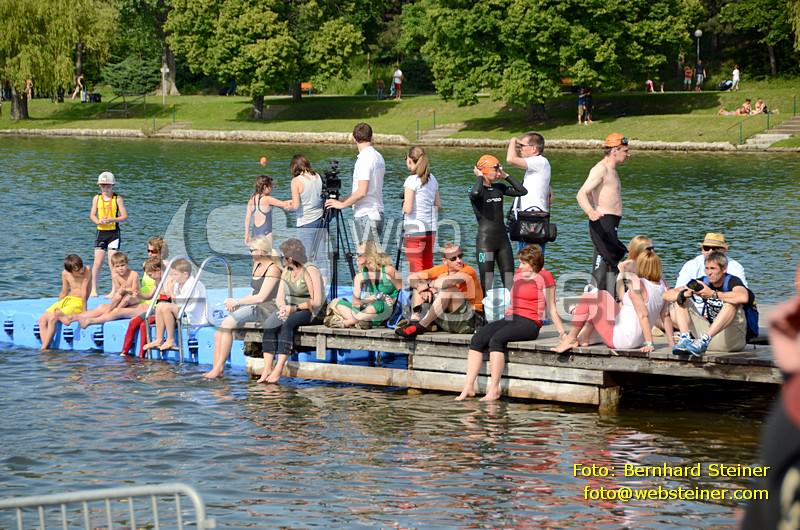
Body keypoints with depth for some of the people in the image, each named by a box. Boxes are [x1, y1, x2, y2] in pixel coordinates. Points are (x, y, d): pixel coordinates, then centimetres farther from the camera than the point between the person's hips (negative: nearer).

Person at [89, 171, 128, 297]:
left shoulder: (117, 199, -2)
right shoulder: (97, 198, 5)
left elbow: (124, 216, -5)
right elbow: (92, 215, 7)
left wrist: (112, 220, -20)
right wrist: (98, 221, -14)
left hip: (114, 232, -2)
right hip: (101, 232, 2)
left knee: (112, 262, -5)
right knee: (97, 262, -1)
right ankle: (93, 289, 8)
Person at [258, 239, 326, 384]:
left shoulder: (310, 271, -11)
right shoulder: (286, 271, 13)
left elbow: (316, 302, -17)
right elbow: (279, 298, 7)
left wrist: (294, 308, -20)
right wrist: (284, 308, -15)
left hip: (312, 313, -7)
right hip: (292, 311, 7)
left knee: (287, 323, -35)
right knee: (270, 323, -23)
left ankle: (278, 370, -39)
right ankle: (267, 369, -33)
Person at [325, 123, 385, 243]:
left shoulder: (364, 159, -17)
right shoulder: (378, 157, 12)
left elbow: (362, 191, -23)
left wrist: (342, 204, -11)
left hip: (365, 215, -9)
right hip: (378, 213, 9)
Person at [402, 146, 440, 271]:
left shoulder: (411, 180, -12)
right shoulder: (432, 179, 8)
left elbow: (408, 209, -17)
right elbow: (438, 205, 12)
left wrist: (404, 204, 4)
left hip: (414, 229, -7)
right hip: (430, 228, 7)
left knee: (415, 266, -3)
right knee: (428, 265, 14)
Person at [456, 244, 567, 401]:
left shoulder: (543, 277, -1)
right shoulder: (518, 274, 21)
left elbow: (551, 309, -1)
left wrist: (562, 333, -5)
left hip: (529, 322, -7)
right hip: (510, 318, 7)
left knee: (496, 339, -32)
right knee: (477, 339, -16)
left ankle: (494, 390, -33)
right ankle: (468, 387, -22)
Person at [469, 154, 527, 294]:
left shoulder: (499, 188, 10)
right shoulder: (478, 190, -9)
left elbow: (522, 191, 6)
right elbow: (475, 193, -34)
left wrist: (506, 176, 4)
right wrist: (479, 176, -16)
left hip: (502, 237, 6)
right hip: (485, 239, -6)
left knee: (509, 280, 6)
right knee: (487, 282, -4)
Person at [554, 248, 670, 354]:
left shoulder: (637, 284, -20)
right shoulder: (662, 285, 1)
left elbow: (643, 315, -24)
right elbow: (665, 315, 2)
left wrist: (649, 344, -23)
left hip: (619, 338, -8)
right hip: (637, 340, 8)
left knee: (587, 298, 0)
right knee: (602, 295, 25)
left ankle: (571, 339, 8)